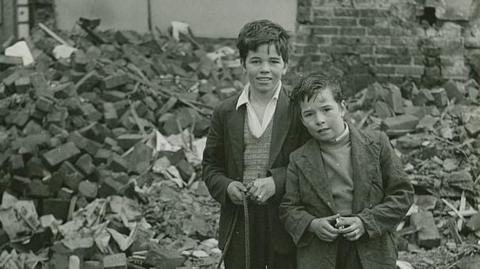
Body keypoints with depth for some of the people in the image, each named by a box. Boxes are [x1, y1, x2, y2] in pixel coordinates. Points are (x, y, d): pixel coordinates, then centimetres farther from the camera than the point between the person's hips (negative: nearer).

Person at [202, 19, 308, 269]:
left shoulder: (299, 110, -4)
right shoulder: (225, 112, 5)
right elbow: (211, 165, 11)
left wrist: (275, 183, -17)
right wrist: (226, 187, -9)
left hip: (286, 226, -2)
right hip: (238, 228, 2)